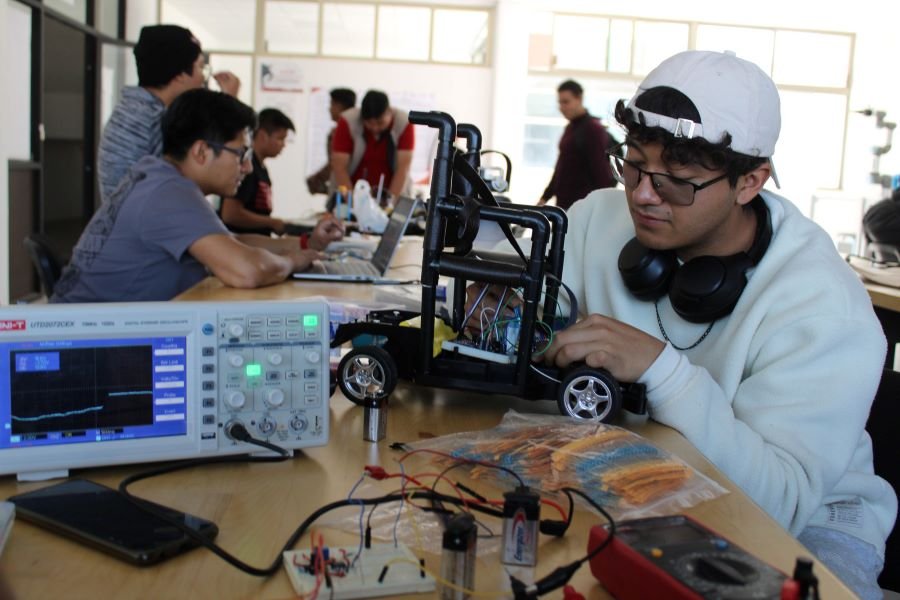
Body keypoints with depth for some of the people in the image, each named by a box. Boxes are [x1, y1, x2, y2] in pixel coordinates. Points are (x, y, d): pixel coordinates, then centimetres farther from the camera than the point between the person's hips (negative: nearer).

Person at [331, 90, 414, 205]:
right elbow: (339, 166, -15)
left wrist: (391, 199, -25)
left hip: (393, 191, 0)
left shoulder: (404, 123, -12)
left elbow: (403, 167, -16)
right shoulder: (347, 121, -13)